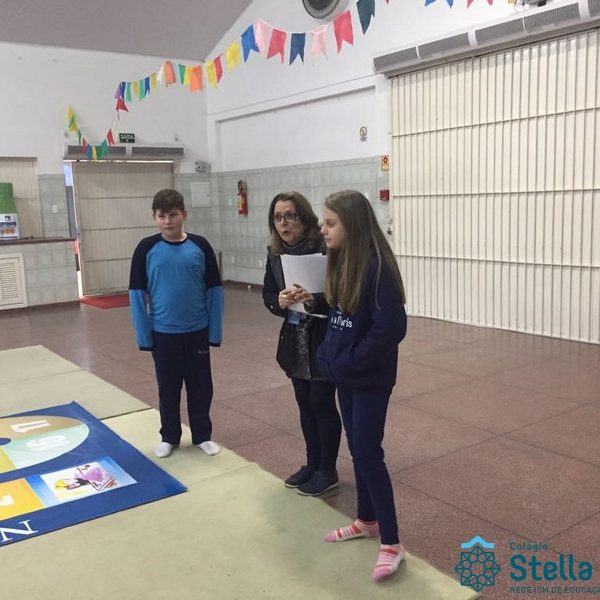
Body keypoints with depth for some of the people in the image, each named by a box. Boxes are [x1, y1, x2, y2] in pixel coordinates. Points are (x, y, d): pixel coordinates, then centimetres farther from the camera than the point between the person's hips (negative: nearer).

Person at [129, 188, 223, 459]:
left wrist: (215, 331, -2)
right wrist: (143, 335, -6)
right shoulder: (146, 248, -6)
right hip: (163, 333, 0)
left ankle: (202, 436, 30)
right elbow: (137, 294, -4)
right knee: (168, 388, 13)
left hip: (197, 332, 1)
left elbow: (214, 290, -1)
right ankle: (169, 437, 32)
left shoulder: (200, 246, -5)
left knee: (200, 387, 12)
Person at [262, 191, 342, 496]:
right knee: (304, 402, 15)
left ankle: (328, 471, 22)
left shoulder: (325, 248, -18)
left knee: (322, 402, 4)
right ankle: (312, 463, 33)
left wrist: (314, 299, -35)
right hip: (294, 339, 6)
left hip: (324, 339, -6)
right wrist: (280, 301, -16)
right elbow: (267, 294, 6)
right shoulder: (275, 253, 2)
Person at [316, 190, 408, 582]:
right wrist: (329, 356, 0)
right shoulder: (340, 262, 5)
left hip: (370, 379, -8)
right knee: (357, 450, 17)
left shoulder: (376, 267, -21)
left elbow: (391, 328, -24)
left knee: (369, 454, -2)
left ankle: (392, 544, 12)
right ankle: (367, 521, 35)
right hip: (345, 375, 8)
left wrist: (350, 362, -17)